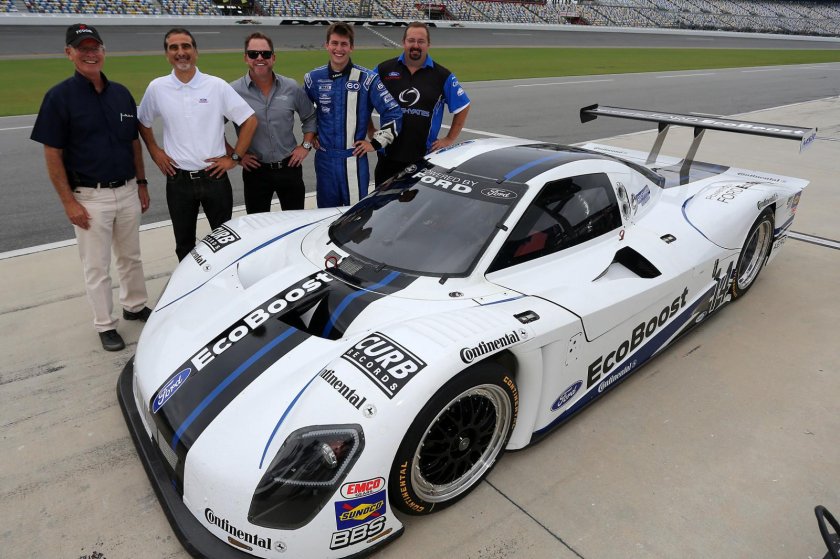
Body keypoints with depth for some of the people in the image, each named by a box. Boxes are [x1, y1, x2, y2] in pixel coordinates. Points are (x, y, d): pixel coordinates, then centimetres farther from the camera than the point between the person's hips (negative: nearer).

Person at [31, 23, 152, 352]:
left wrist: (141, 183, 10)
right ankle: (105, 325, 19)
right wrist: (69, 202, -13)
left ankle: (135, 306, 36)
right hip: (89, 197, -4)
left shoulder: (121, 94, 6)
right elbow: (53, 155, -9)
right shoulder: (59, 97, -9)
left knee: (131, 257, 18)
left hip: (127, 191, 5)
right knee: (97, 267, 6)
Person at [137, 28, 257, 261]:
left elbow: (250, 120, -3)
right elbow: (143, 123, 17)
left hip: (214, 177, -1)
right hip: (178, 180, 2)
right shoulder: (157, 88, 2)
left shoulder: (217, 86, -4)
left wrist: (234, 157, -5)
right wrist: (155, 152, 6)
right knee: (184, 244, 13)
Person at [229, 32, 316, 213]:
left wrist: (306, 145, 3)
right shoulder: (233, 91, -6)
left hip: (290, 167, 2)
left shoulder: (292, 88, 1)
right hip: (255, 170, -1)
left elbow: (309, 117, 15)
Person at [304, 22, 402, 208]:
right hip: (324, 159, 4)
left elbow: (393, 112, -6)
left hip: (354, 159, -3)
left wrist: (376, 143, -6)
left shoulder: (367, 79, -6)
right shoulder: (314, 78, 5)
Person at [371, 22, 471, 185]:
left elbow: (463, 107, 10)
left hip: (425, 158, -1)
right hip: (388, 156, 1)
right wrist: (371, 133, 4)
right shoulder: (384, 70, 4)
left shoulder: (442, 76, 3)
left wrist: (450, 139, 4)